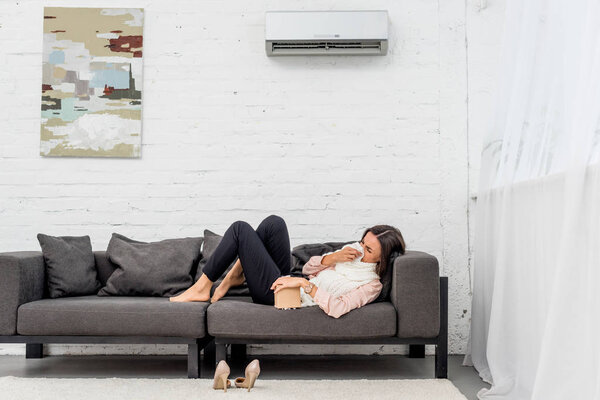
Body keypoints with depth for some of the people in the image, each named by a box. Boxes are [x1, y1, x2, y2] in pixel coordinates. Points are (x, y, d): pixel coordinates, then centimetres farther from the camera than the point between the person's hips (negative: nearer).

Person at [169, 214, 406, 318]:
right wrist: (333, 258, -6)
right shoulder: (355, 249, 13)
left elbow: (337, 308, -31)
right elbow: (308, 268, 12)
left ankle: (202, 288, 1)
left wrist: (304, 284, -32)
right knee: (274, 223, -5)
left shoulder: (372, 285, -13)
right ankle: (236, 274, 4)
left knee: (241, 229, -10)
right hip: (285, 280, 8)